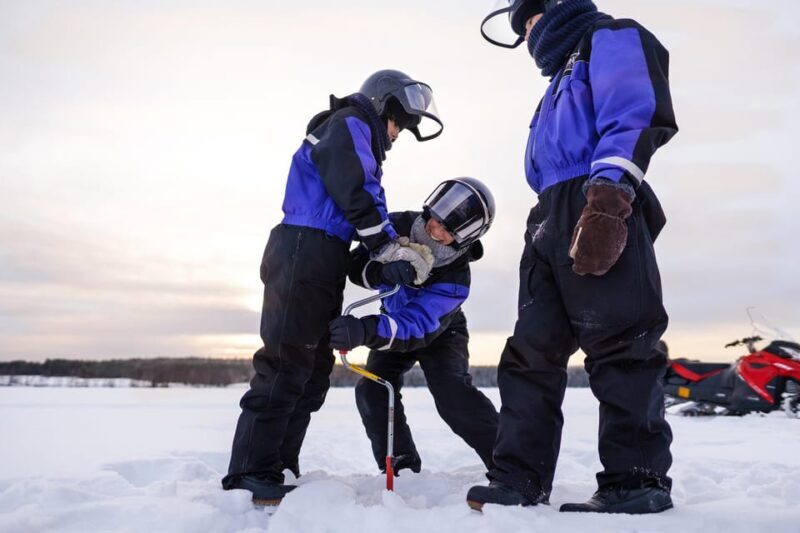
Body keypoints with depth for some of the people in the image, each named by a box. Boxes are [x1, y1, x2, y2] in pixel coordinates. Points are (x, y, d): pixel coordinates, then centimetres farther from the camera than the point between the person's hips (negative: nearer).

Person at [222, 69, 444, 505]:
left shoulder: (361, 144, 31)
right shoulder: (349, 124, 1)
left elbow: (359, 209, 22)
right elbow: (355, 193, -13)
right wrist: (387, 246, -11)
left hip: (321, 261, 10)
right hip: (305, 252, -10)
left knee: (314, 367, 8)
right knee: (287, 362, -13)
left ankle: (279, 469, 12)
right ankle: (250, 474, -10)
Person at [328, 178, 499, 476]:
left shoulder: (455, 279, -39)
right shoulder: (399, 226, -26)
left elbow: (418, 327, -48)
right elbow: (358, 264, -25)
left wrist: (366, 330, -66)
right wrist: (385, 272, -49)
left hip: (440, 333, -4)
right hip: (393, 324, 4)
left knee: (452, 393, -28)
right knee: (371, 391, -15)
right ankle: (401, 467, 0)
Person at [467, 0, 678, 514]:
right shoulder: (565, 75, 37)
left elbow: (633, 118, -9)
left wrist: (607, 197, -22)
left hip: (601, 214, -9)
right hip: (552, 220, 9)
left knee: (618, 346, -11)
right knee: (532, 350, 1)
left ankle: (638, 479, -5)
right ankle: (520, 478, 3)